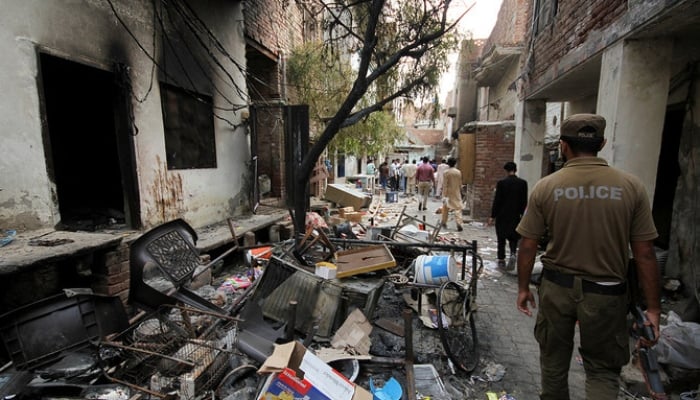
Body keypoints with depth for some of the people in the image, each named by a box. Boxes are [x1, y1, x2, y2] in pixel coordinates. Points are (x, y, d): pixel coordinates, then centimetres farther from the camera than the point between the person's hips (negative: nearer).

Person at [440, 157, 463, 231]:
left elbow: (445, 184, -12)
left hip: (448, 193, -1)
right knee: (457, 208, 1)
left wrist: (444, 195, -11)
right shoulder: (459, 172, 0)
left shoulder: (446, 172, -10)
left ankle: (444, 223, 25)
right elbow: (460, 184, 6)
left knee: (445, 208, 14)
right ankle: (459, 223, -14)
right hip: (456, 193, 2)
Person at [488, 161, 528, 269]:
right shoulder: (523, 183, -3)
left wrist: (492, 216, -4)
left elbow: (497, 200, -10)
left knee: (501, 238, 9)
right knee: (513, 237, 15)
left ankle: (501, 260, 14)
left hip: (502, 215, -2)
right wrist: (521, 213, 15)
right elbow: (524, 201, 0)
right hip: (515, 216, 2)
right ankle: (513, 253, -7)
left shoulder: (501, 182, -10)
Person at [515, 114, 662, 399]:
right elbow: (644, 253, -4)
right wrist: (652, 307, 7)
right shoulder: (630, 186, -8)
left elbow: (528, 246, -5)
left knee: (553, 361, 20)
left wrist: (523, 288, 8)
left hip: (556, 287, 0)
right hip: (606, 293, 0)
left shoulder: (545, 187, -9)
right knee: (603, 370, 17)